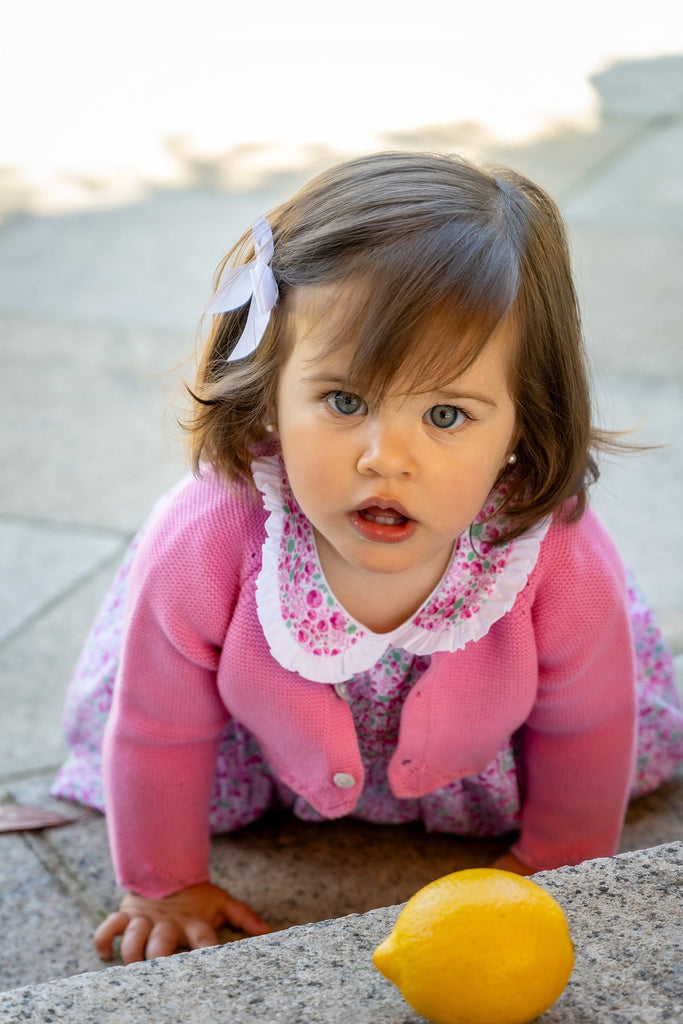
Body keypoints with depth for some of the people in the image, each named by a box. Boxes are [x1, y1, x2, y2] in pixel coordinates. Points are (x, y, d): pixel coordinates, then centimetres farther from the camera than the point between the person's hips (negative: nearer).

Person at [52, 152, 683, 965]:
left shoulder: (565, 570, -42)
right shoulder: (199, 549, -44)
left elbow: (584, 732, -17)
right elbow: (159, 729, -22)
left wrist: (556, 870, -2)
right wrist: (166, 884, -7)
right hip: (268, 742, 0)